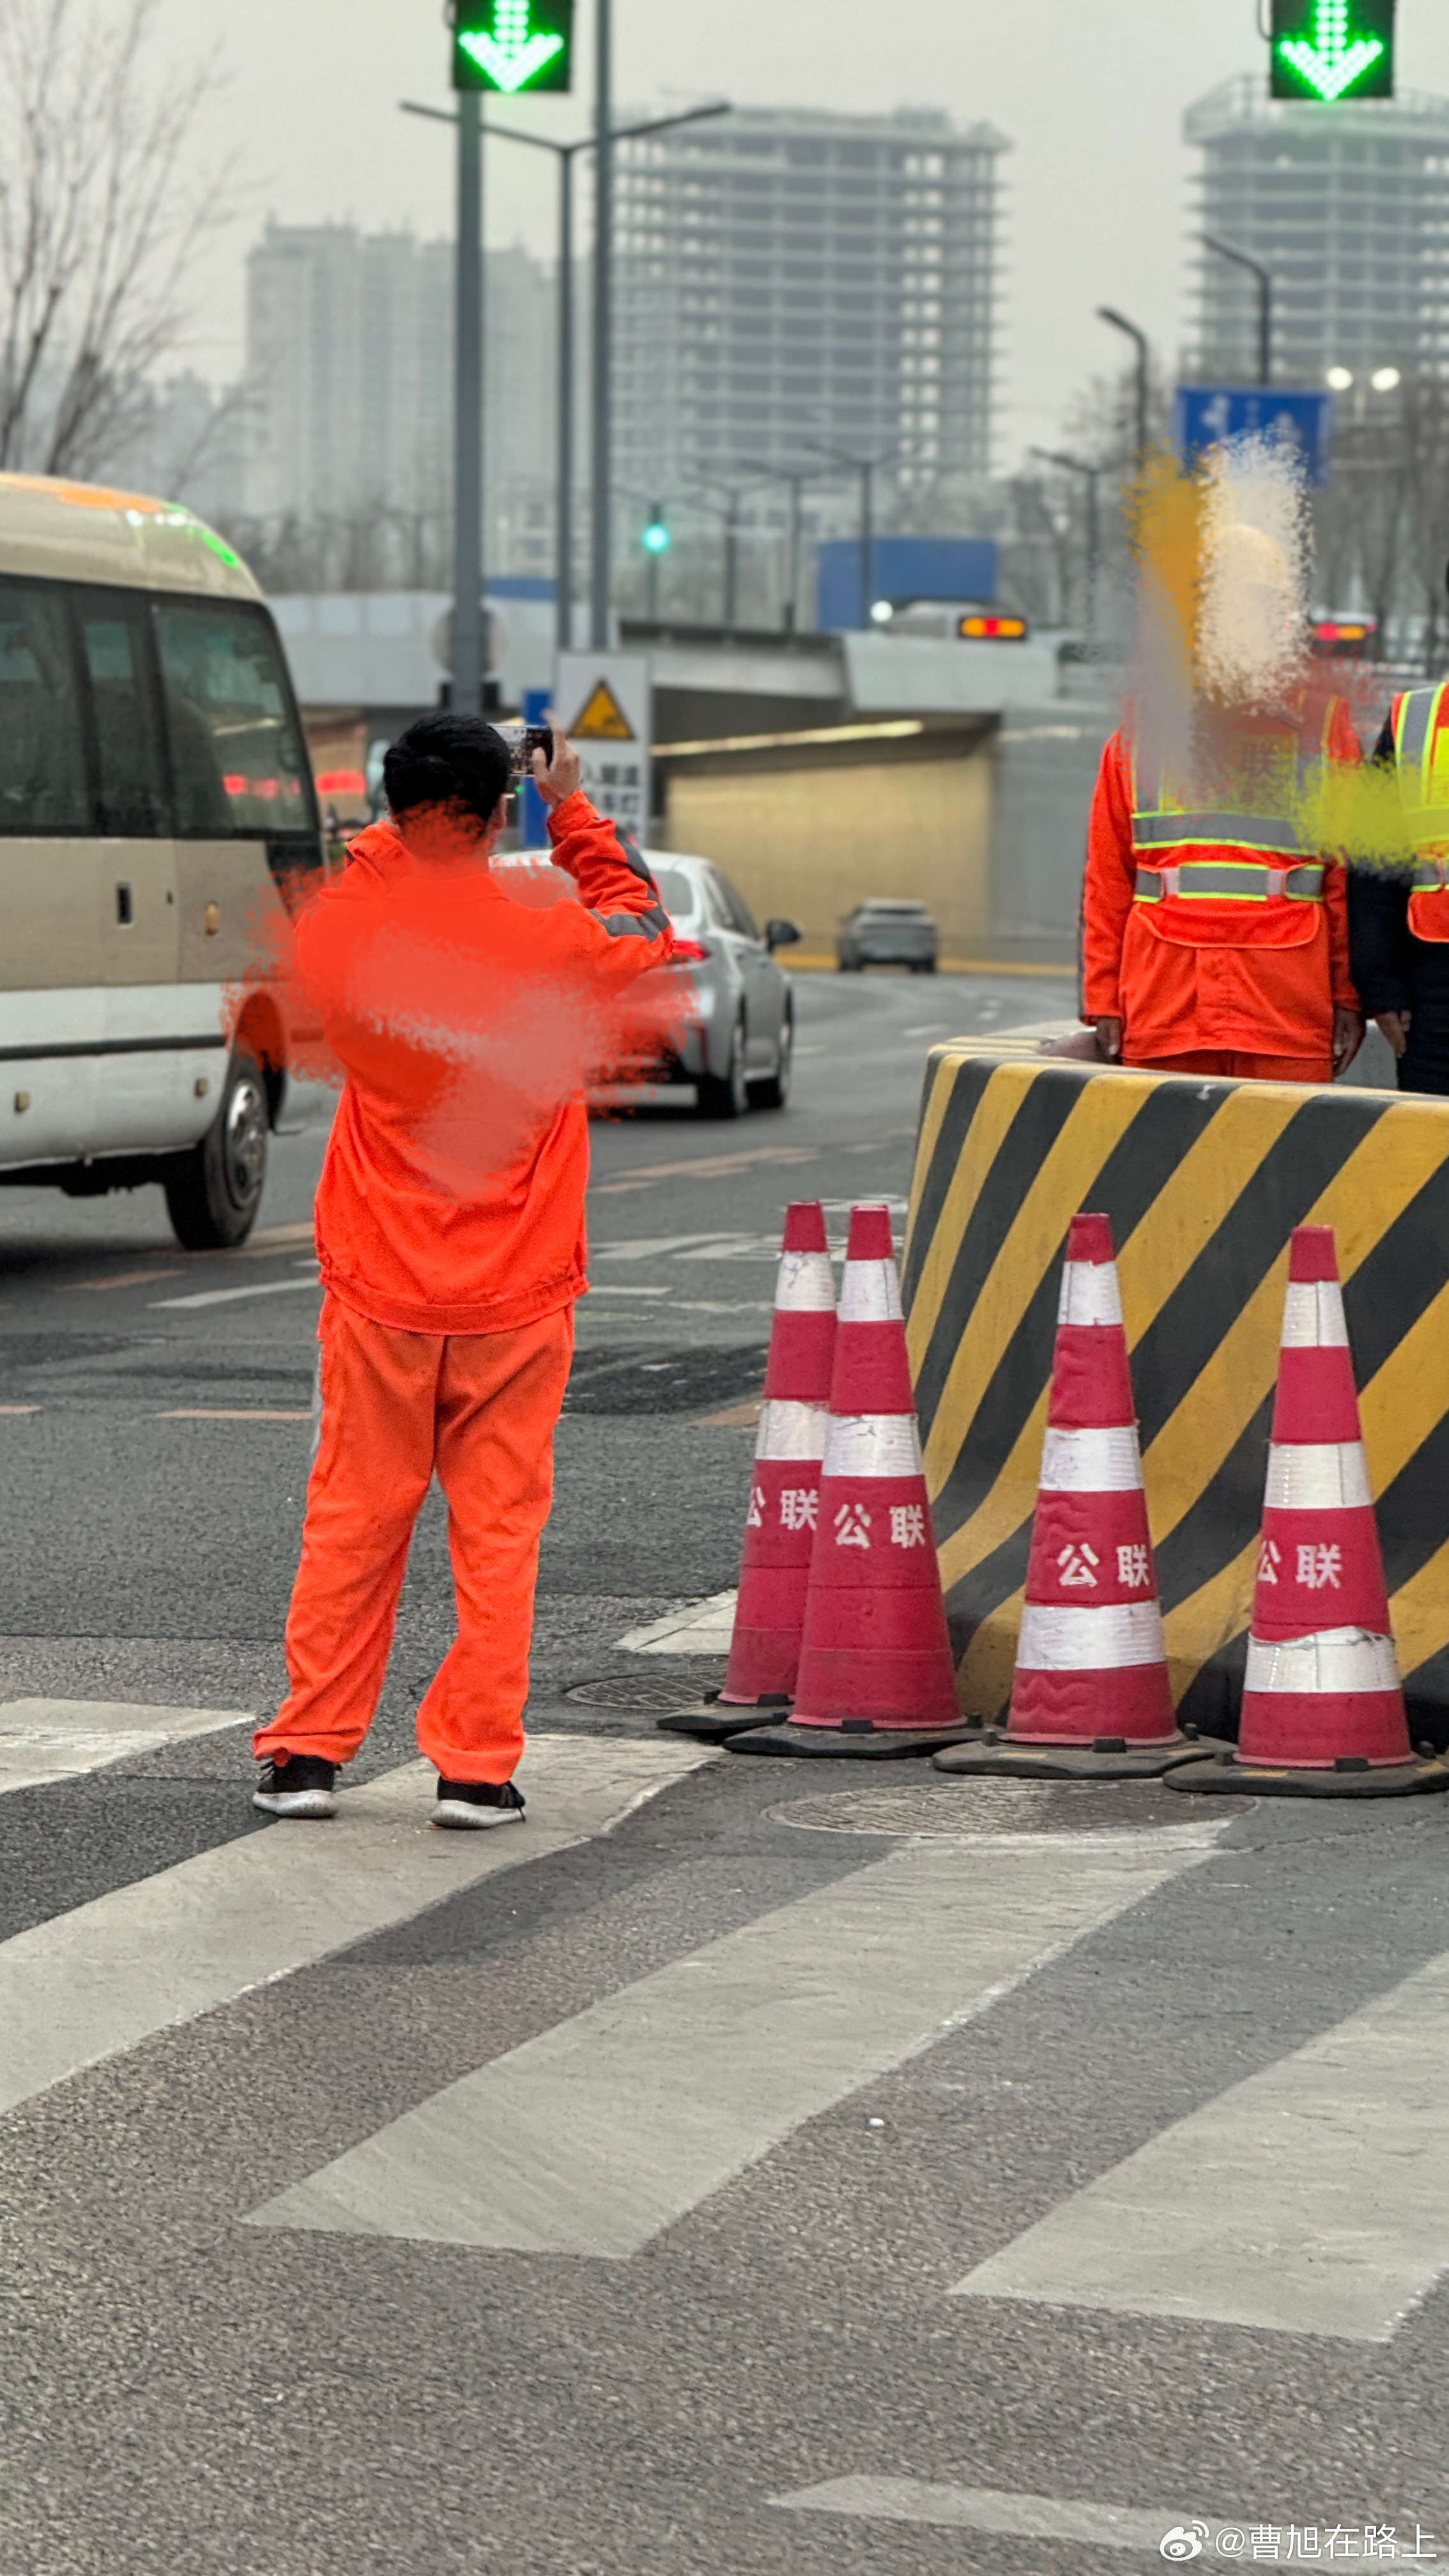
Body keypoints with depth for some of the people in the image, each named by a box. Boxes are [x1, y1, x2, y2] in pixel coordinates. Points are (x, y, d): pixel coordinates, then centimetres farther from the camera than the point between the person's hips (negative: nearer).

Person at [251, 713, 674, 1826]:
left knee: (352, 1520, 10)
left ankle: (308, 1751, 11)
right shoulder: (551, 945, -12)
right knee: (498, 1525, 5)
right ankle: (477, 1764, 3)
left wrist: (398, 837, 13)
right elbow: (644, 922, 11)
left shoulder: (344, 934, -7)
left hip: (377, 1284, 2)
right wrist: (573, 812, 17)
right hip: (516, 1287, -2)